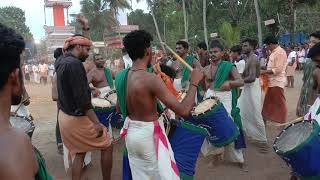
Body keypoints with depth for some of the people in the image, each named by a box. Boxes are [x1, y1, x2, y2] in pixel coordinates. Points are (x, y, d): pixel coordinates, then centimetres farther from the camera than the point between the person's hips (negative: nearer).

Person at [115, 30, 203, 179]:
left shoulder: (120, 76, -2)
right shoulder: (150, 79, -25)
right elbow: (183, 111, -27)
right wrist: (194, 83, -15)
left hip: (131, 132, 8)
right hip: (149, 135, -7)